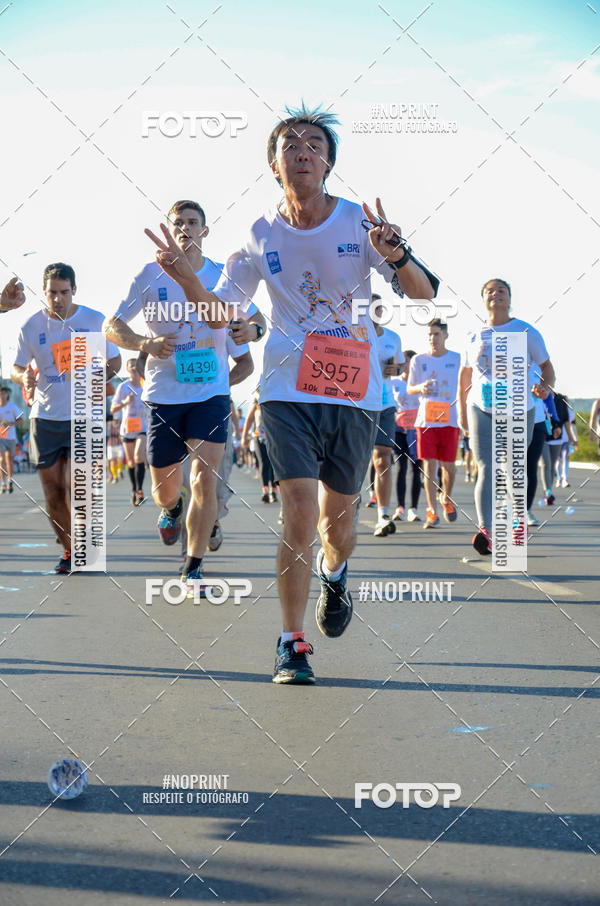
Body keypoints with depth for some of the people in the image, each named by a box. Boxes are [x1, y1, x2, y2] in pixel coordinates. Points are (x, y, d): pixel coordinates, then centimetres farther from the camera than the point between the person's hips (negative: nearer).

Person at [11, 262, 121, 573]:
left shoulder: (95, 321, -2)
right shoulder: (31, 326, 1)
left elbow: (114, 361, 7)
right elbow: (16, 368, 8)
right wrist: (25, 378, -16)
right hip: (44, 419, 2)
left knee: (75, 489, -11)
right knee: (53, 493, 4)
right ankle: (69, 550, 21)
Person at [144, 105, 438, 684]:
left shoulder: (359, 222, -2)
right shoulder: (261, 236, 2)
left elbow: (423, 292, -6)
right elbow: (221, 313, 10)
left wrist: (396, 256, -28)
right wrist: (182, 274, -9)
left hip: (355, 394, 1)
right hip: (288, 392, -1)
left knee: (337, 518, 11)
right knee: (299, 510, -14)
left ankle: (334, 572, 48)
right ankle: (291, 643, -2)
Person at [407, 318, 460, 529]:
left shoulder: (457, 359, 5)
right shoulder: (419, 360, 7)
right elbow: (409, 389, 13)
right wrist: (420, 388, -10)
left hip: (450, 419, 0)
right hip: (426, 420, 0)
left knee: (448, 465, 1)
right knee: (429, 465, -5)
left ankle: (447, 499, 30)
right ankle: (432, 512, -1)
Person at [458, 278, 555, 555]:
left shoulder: (526, 332, 0)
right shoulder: (474, 336, 7)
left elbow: (546, 366, 4)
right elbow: (464, 375, 17)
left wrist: (545, 386, -18)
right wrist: (462, 412, 17)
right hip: (481, 410, 1)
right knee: (486, 469, -14)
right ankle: (485, 531, -27)